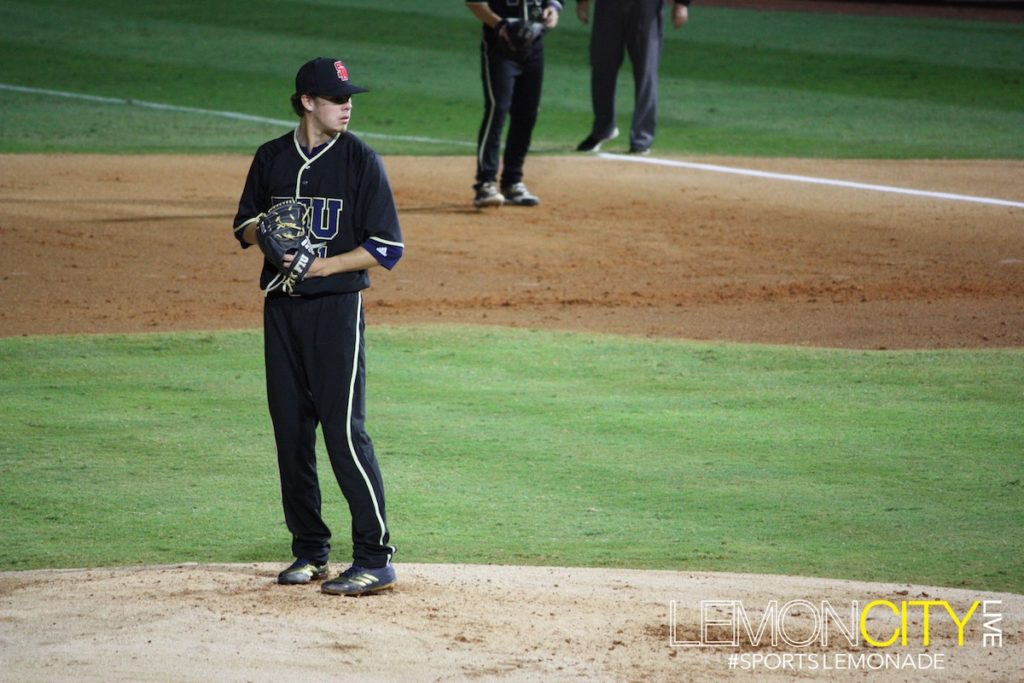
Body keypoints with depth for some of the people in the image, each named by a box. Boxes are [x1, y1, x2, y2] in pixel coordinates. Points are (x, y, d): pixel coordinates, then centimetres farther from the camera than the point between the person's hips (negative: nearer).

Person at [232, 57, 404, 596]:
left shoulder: (360, 161, -4)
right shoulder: (271, 159, 9)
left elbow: (386, 247, -7)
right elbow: (244, 228, 18)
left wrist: (321, 265, -16)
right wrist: (266, 231, -6)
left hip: (336, 305, -5)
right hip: (280, 307, 5)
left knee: (345, 431, -12)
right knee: (290, 429, 8)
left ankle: (375, 558, -11)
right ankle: (310, 551, 17)